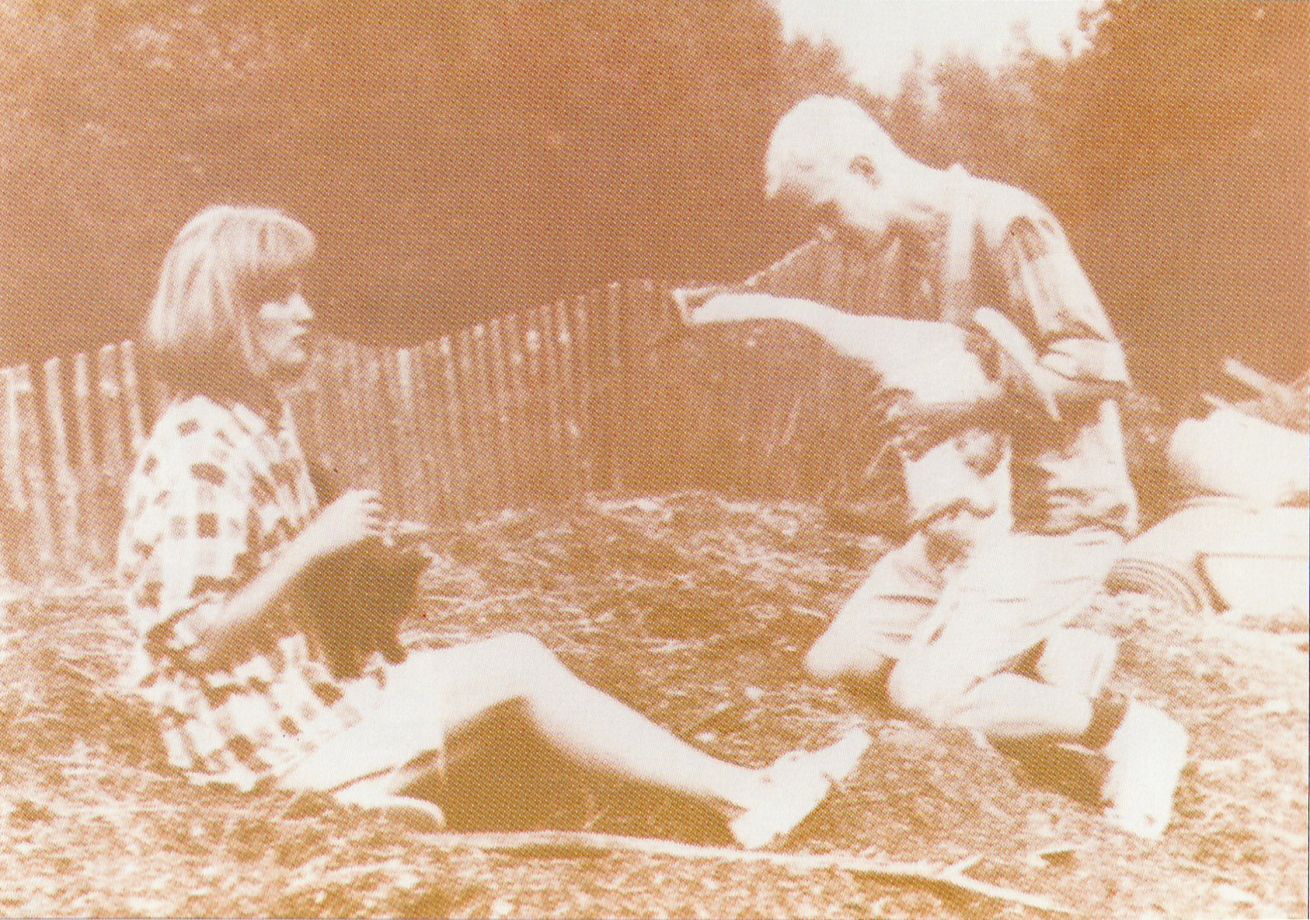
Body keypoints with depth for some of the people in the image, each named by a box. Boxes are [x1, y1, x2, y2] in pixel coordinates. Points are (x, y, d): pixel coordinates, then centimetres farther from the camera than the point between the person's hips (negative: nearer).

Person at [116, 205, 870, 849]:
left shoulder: (264, 416, 11)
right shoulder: (197, 456, -21)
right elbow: (198, 639, -24)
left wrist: (356, 558, 4)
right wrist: (316, 543, -24)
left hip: (309, 695, 9)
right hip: (262, 736, -9)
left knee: (518, 659, -4)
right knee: (518, 668, -12)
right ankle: (745, 793, -5)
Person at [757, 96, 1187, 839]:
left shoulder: (1005, 222, -15)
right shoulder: (931, 245, 13)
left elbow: (1098, 369, -22)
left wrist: (964, 406, -20)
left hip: (1063, 513, -9)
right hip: (979, 511, 9)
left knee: (922, 690, -20)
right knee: (837, 659, 6)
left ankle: (1128, 729, -1)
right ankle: (1055, 656, 10)